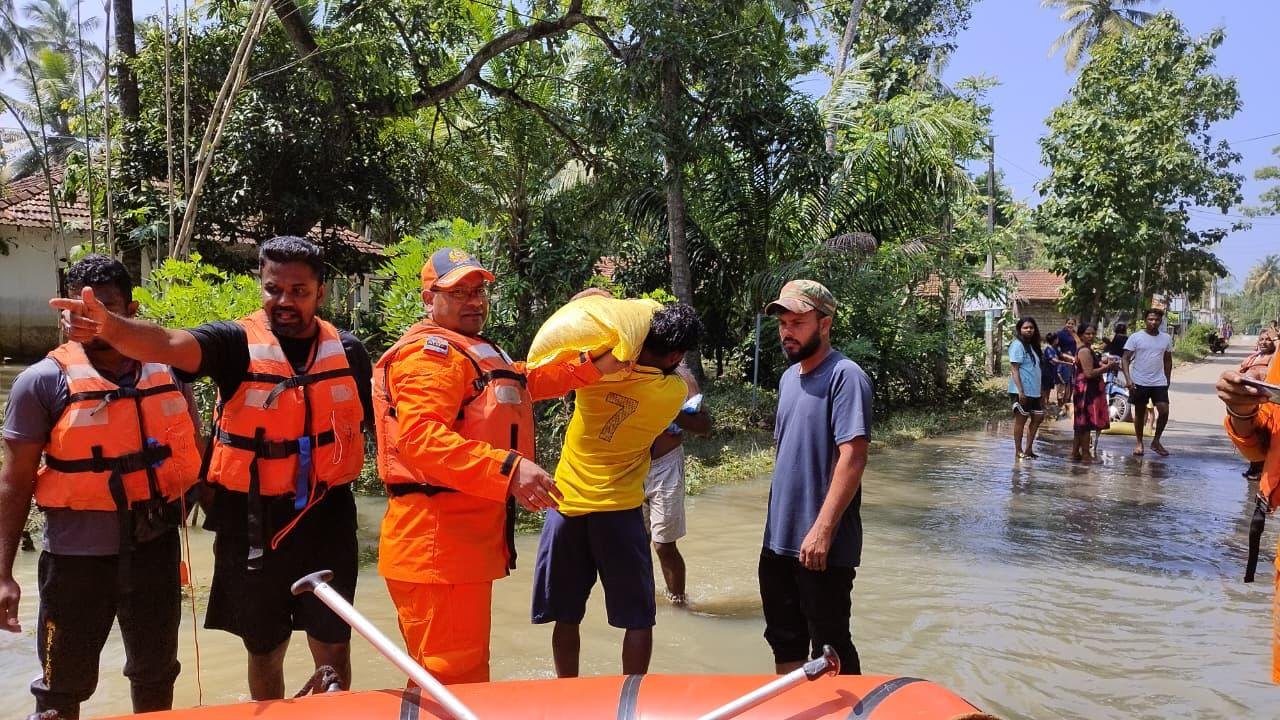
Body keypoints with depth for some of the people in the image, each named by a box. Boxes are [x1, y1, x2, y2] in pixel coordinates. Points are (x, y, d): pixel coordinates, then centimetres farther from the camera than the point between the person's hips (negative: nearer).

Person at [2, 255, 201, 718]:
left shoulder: (168, 370, 0)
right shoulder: (43, 382, -9)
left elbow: (191, 450, 14)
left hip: (154, 547, 3)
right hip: (77, 555, -3)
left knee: (156, 673, 20)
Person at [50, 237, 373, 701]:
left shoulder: (348, 351, -1)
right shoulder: (237, 342, -10)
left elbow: (373, 421, 11)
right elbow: (170, 345, -29)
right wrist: (111, 327, -48)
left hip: (327, 519, 1)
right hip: (253, 523, -1)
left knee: (333, 648, 12)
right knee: (264, 649, 17)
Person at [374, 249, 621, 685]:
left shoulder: (477, 354, 22)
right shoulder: (431, 351, -13)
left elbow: (524, 383, 34)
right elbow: (418, 437, -27)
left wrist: (594, 367, 22)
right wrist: (508, 468, -36)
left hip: (468, 539, 11)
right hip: (438, 544, -11)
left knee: (466, 674, 21)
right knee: (454, 683, -5)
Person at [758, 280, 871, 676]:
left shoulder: (845, 376, -15)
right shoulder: (788, 377, 11)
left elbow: (852, 457, -22)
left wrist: (822, 530, -25)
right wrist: (779, 521, 18)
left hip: (823, 546, -8)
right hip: (779, 539, 8)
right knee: (784, 642, 20)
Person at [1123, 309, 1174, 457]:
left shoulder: (1166, 338, 6)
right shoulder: (1135, 337, -5)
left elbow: (1168, 361, 15)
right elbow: (1126, 359, -6)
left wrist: (1167, 380, 13)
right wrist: (1128, 379, -16)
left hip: (1159, 382, 2)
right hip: (1139, 382, -2)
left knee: (1164, 411, -7)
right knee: (1140, 413, 8)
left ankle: (1156, 441, 10)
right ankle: (1138, 442, 22)